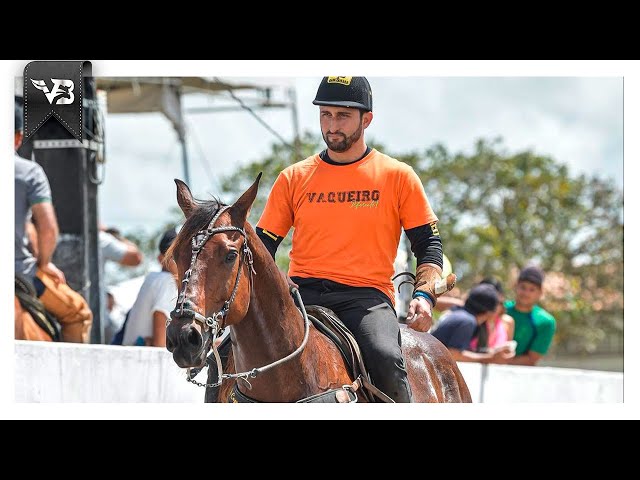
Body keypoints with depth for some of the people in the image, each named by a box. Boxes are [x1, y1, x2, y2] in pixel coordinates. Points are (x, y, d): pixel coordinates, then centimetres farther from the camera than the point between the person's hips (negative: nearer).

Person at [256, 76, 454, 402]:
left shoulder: (397, 177, 8)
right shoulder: (293, 179, 12)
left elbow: (428, 244, 10)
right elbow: (263, 242, 16)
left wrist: (424, 296, -8)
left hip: (366, 295, -2)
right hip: (301, 293, 2)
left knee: (385, 357, -33)